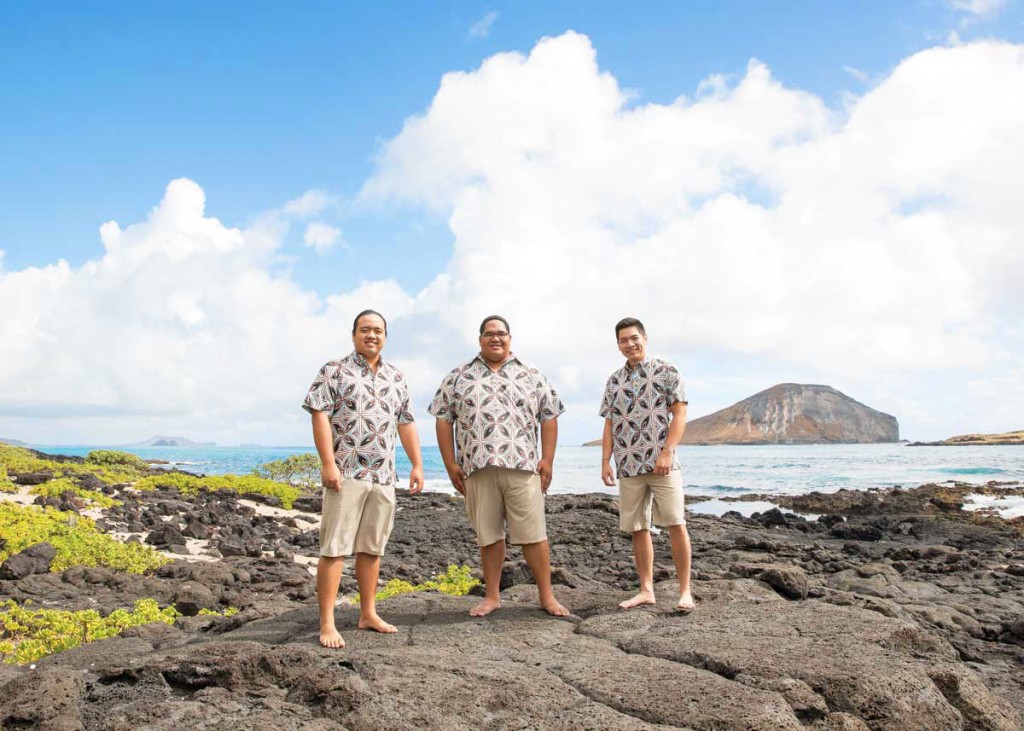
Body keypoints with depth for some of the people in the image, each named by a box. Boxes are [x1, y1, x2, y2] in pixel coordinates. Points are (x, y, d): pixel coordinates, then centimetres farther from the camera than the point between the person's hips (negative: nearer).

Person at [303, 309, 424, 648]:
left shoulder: (396, 378, 16)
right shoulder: (334, 371, 0)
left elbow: (406, 423, 18)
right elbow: (320, 415, -8)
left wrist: (417, 464, 11)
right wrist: (328, 463, -17)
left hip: (383, 477, 5)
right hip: (346, 474, -5)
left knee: (372, 547, 11)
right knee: (335, 547, -5)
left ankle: (368, 613, 21)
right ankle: (327, 623, 0)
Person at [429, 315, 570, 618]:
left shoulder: (532, 375, 10)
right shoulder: (459, 377, 10)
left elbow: (549, 417, 9)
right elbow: (444, 420, 9)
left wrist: (547, 460, 0)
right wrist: (451, 464, 2)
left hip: (523, 468, -1)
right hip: (478, 469, 1)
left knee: (533, 534, 0)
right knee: (488, 536, 9)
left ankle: (546, 596, 11)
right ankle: (492, 596, 21)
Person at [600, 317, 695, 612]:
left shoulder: (666, 371, 1)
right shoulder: (614, 381, 14)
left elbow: (679, 414, -4)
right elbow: (610, 425, 15)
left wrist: (667, 452, -14)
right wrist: (605, 461, 6)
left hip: (663, 464, -4)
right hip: (628, 466, 4)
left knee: (676, 525, -6)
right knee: (637, 529, 7)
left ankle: (685, 591, 3)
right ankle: (646, 590, 16)